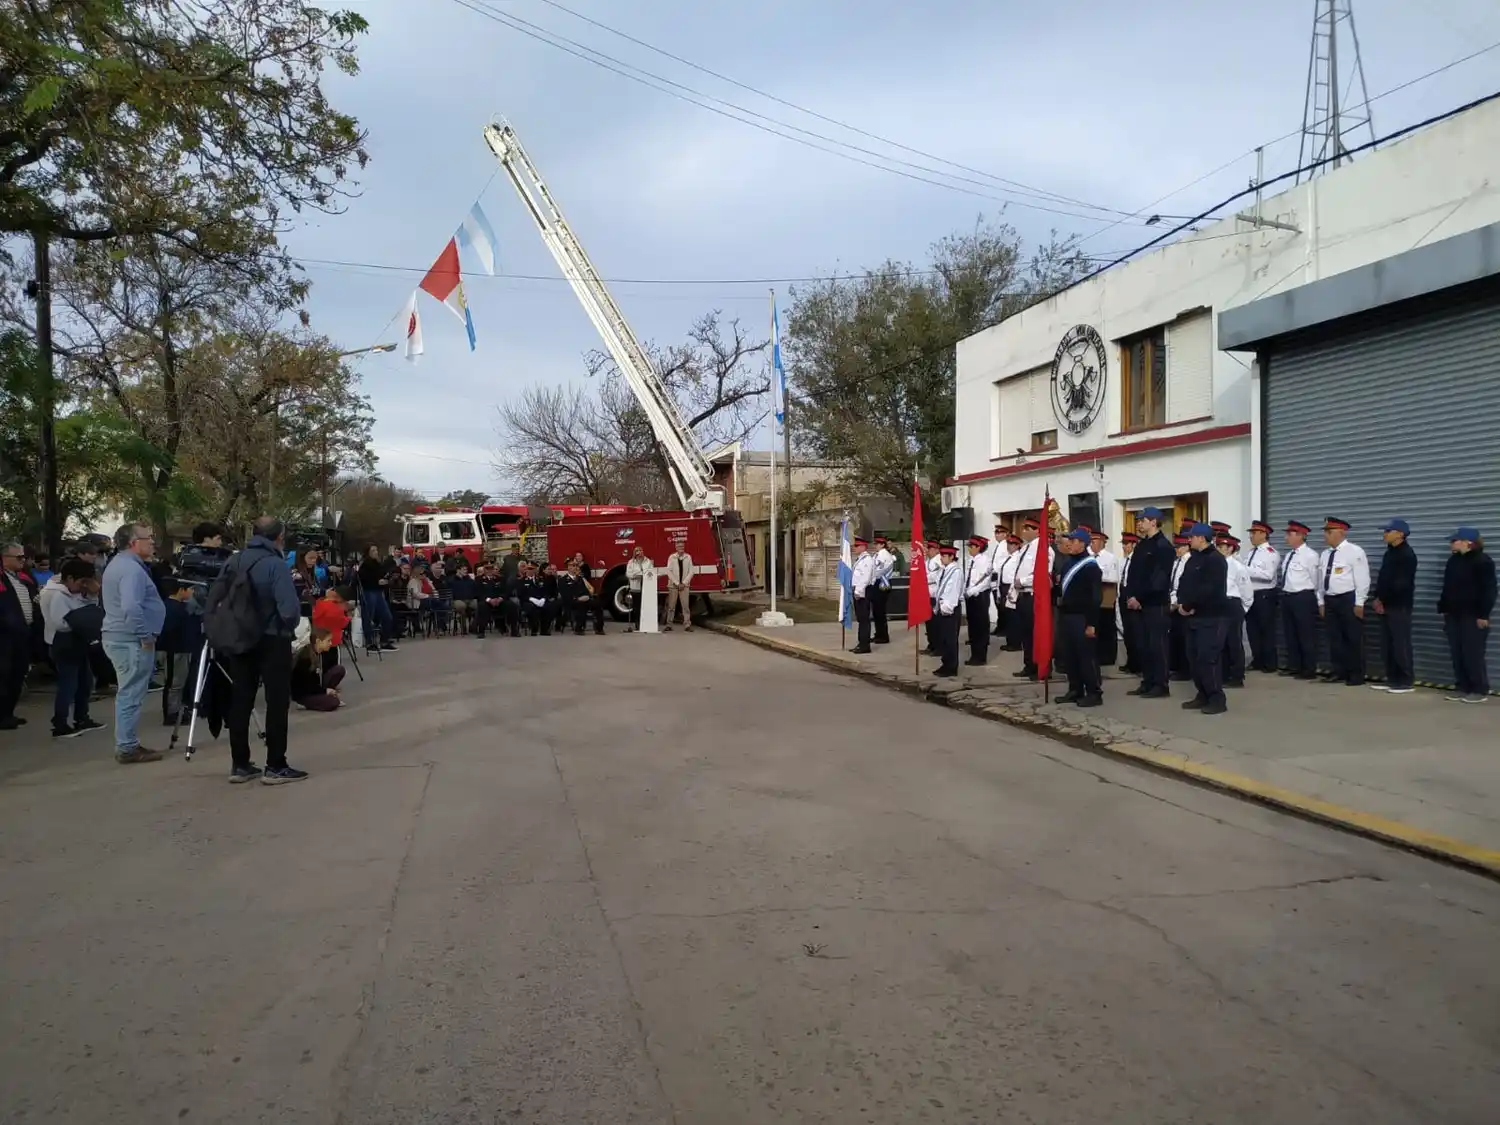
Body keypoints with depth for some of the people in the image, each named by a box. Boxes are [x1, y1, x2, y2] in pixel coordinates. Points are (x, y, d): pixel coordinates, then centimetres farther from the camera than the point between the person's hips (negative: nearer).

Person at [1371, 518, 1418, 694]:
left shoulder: (1407, 555, -11)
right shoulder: (1390, 553, 16)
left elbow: (1400, 583, -17)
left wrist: (1382, 600, -11)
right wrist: (1378, 600, 5)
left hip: (1399, 606, -9)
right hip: (1387, 605, 9)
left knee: (1401, 644, -5)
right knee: (1388, 644, 10)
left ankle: (1407, 682, 0)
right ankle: (1392, 679, 16)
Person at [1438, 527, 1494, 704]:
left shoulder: (1482, 561, -10)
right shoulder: (1453, 560, 13)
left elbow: (1488, 590, -14)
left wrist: (1483, 615, -18)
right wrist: (1443, 609, 17)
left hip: (1473, 616, -8)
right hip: (1454, 615, 8)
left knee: (1473, 654, -5)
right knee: (1457, 654, 8)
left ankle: (1480, 690, 3)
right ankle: (1462, 688, 14)